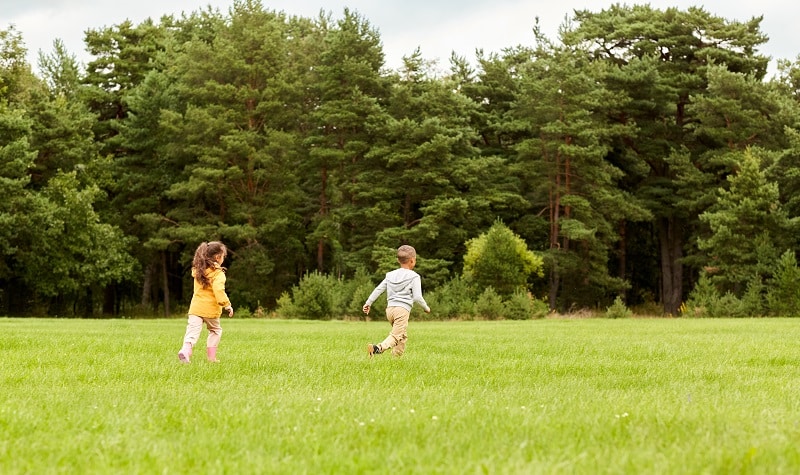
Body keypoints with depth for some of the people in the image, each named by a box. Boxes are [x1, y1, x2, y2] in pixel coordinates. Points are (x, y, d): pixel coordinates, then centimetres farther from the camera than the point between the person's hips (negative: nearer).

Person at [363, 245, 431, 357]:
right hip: (403, 309, -7)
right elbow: (417, 297, -7)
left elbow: (378, 289, 13)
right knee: (396, 336, -17)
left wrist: (368, 303, 17)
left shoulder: (391, 275, 16)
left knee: (403, 336, 22)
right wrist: (426, 307, 9)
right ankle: (378, 348, -40)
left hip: (390, 308, 7)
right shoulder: (414, 276, -2)